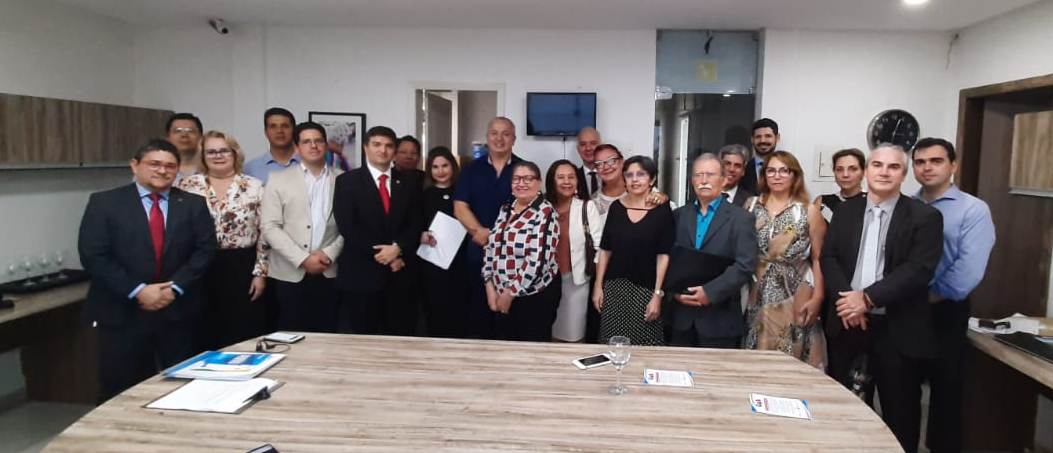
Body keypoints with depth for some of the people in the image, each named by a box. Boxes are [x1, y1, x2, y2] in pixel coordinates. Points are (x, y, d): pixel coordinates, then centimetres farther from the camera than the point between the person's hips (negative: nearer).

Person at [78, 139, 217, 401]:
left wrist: (175, 287, -12)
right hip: (122, 312, -2)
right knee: (121, 391, 6)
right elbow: (93, 255, -7)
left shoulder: (193, 205, 6)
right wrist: (138, 291, -14)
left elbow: (205, 249, 1)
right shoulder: (104, 203, -1)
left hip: (178, 312, 2)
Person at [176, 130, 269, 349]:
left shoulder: (254, 187, 0)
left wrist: (260, 273, -4)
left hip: (243, 268, -1)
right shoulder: (188, 186, 3)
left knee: (244, 337, 3)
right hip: (201, 269, 1)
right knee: (206, 338, 7)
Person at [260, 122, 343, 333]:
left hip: (330, 272, 1)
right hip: (291, 273, 0)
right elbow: (270, 227, -3)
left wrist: (329, 253, -10)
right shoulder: (278, 179, 4)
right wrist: (303, 259, -11)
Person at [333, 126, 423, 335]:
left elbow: (415, 226, 6)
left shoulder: (409, 184, 12)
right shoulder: (347, 181, 2)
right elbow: (347, 226, -8)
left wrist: (398, 249, -13)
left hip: (400, 274, 3)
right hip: (361, 274, -3)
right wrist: (382, 255, -11)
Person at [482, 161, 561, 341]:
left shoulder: (545, 213, -13)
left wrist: (510, 292, -16)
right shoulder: (506, 210, 9)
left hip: (535, 296, -7)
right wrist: (490, 287, 2)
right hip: (502, 296, 7)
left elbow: (537, 260, -21)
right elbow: (491, 248, 11)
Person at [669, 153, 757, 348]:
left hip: (719, 318, -3)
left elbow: (745, 265, -10)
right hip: (682, 316, 3)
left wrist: (710, 292, -17)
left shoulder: (740, 218, 0)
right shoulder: (679, 215, 12)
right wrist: (675, 290, -7)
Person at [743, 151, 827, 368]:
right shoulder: (751, 205, 5)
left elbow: (818, 259, 0)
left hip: (796, 296, -2)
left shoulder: (809, 211, -1)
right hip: (757, 295, 2)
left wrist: (817, 297, -8)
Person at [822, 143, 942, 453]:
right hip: (848, 321, 3)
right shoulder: (845, 211, 9)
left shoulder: (925, 216, -3)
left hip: (898, 328, -3)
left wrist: (868, 298, -20)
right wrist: (846, 298, -14)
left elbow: (920, 270, -14)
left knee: (900, 412, 9)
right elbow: (829, 258, 3)